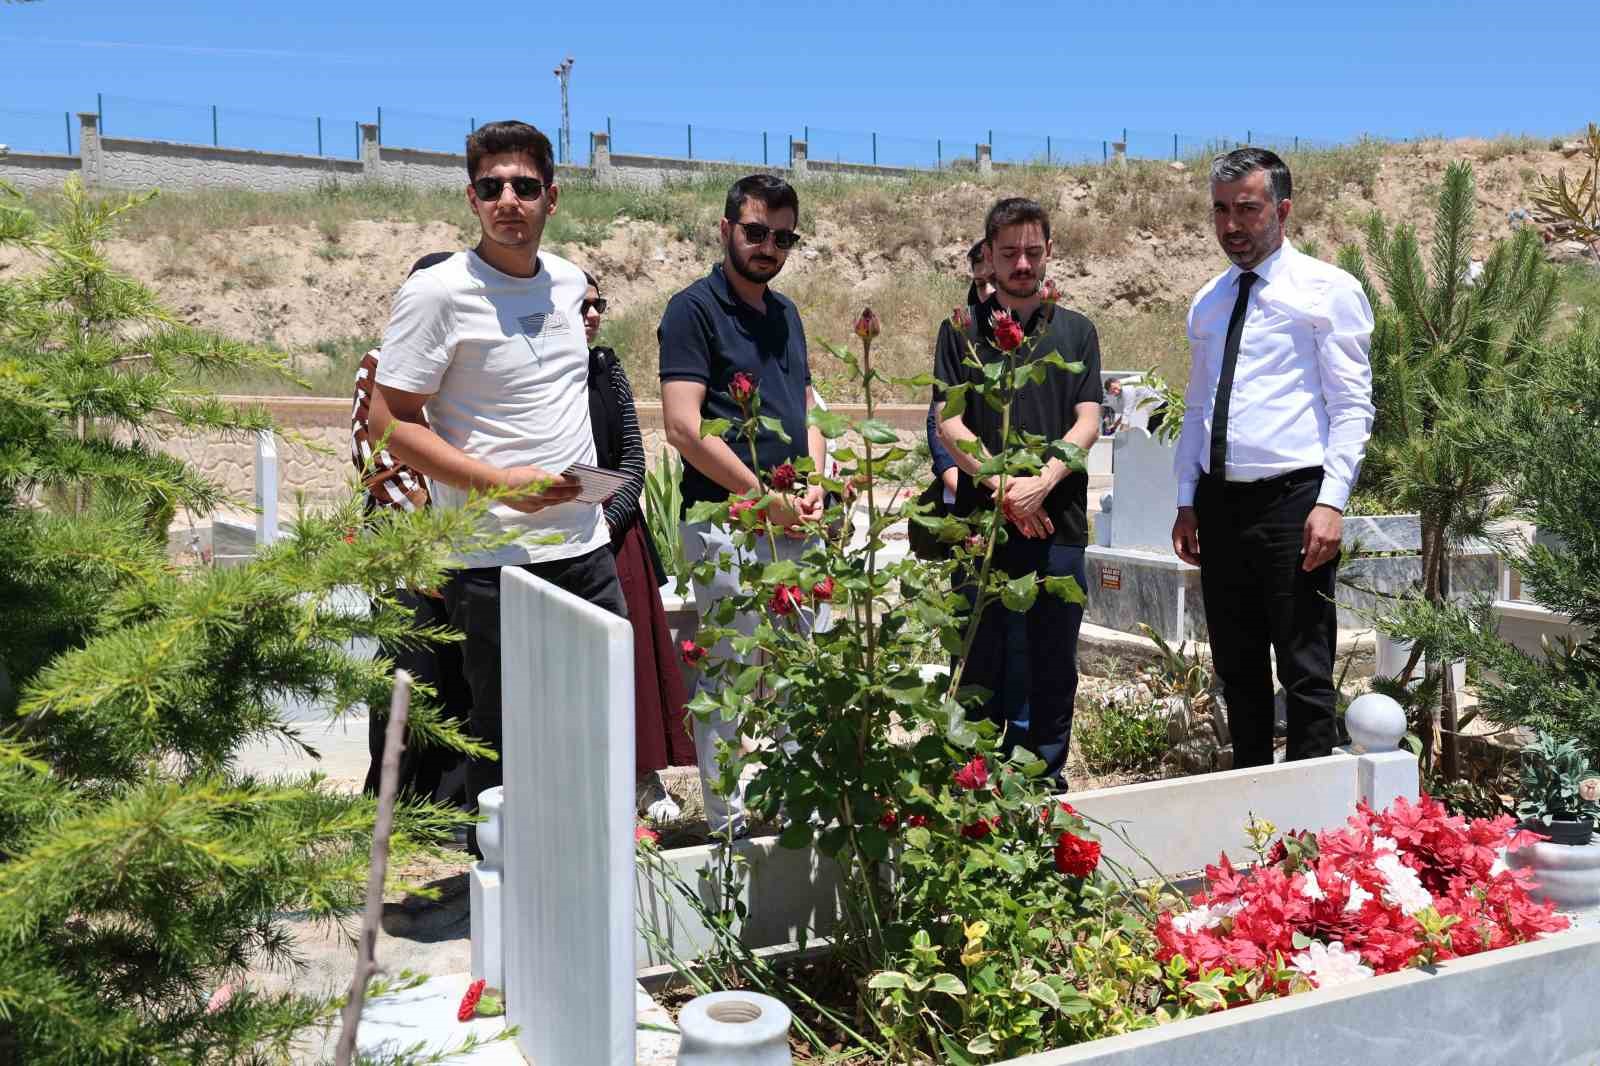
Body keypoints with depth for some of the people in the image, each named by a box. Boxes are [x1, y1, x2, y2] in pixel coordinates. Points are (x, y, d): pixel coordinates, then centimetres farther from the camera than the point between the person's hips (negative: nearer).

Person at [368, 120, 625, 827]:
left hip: (587, 548, 7)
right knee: (503, 737, 5)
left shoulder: (569, 281, 10)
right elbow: (389, 422, -12)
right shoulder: (437, 292, -10)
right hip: (494, 561, -6)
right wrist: (499, 483, -20)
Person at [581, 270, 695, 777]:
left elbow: (633, 455, 7)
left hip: (616, 535, 4)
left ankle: (642, 773, 16)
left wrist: (608, 518, -7)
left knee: (632, 648, 5)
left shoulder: (607, 368, 9)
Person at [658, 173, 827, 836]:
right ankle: (729, 824, 10)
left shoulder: (785, 313, 17)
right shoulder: (695, 309, -6)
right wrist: (766, 497, -13)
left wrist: (812, 487, 2)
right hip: (727, 525, -7)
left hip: (795, 526, 8)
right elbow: (684, 428, -15)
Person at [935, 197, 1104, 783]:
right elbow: (950, 423, -1)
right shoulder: (961, 331, 7)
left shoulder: (1076, 331, 10)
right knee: (983, 664, 6)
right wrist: (1002, 486, -15)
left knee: (1054, 668, 7)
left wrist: (1041, 483, -15)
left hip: (1058, 522, 1)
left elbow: (1087, 423, 1)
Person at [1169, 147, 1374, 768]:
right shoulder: (1207, 303, 16)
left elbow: (1352, 406, -6)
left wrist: (1331, 502, -15)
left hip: (1293, 500, -6)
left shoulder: (1328, 290, -1)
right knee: (1237, 669, 12)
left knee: (1305, 671, -2)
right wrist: (1187, 501, 12)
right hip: (1219, 502, 6)